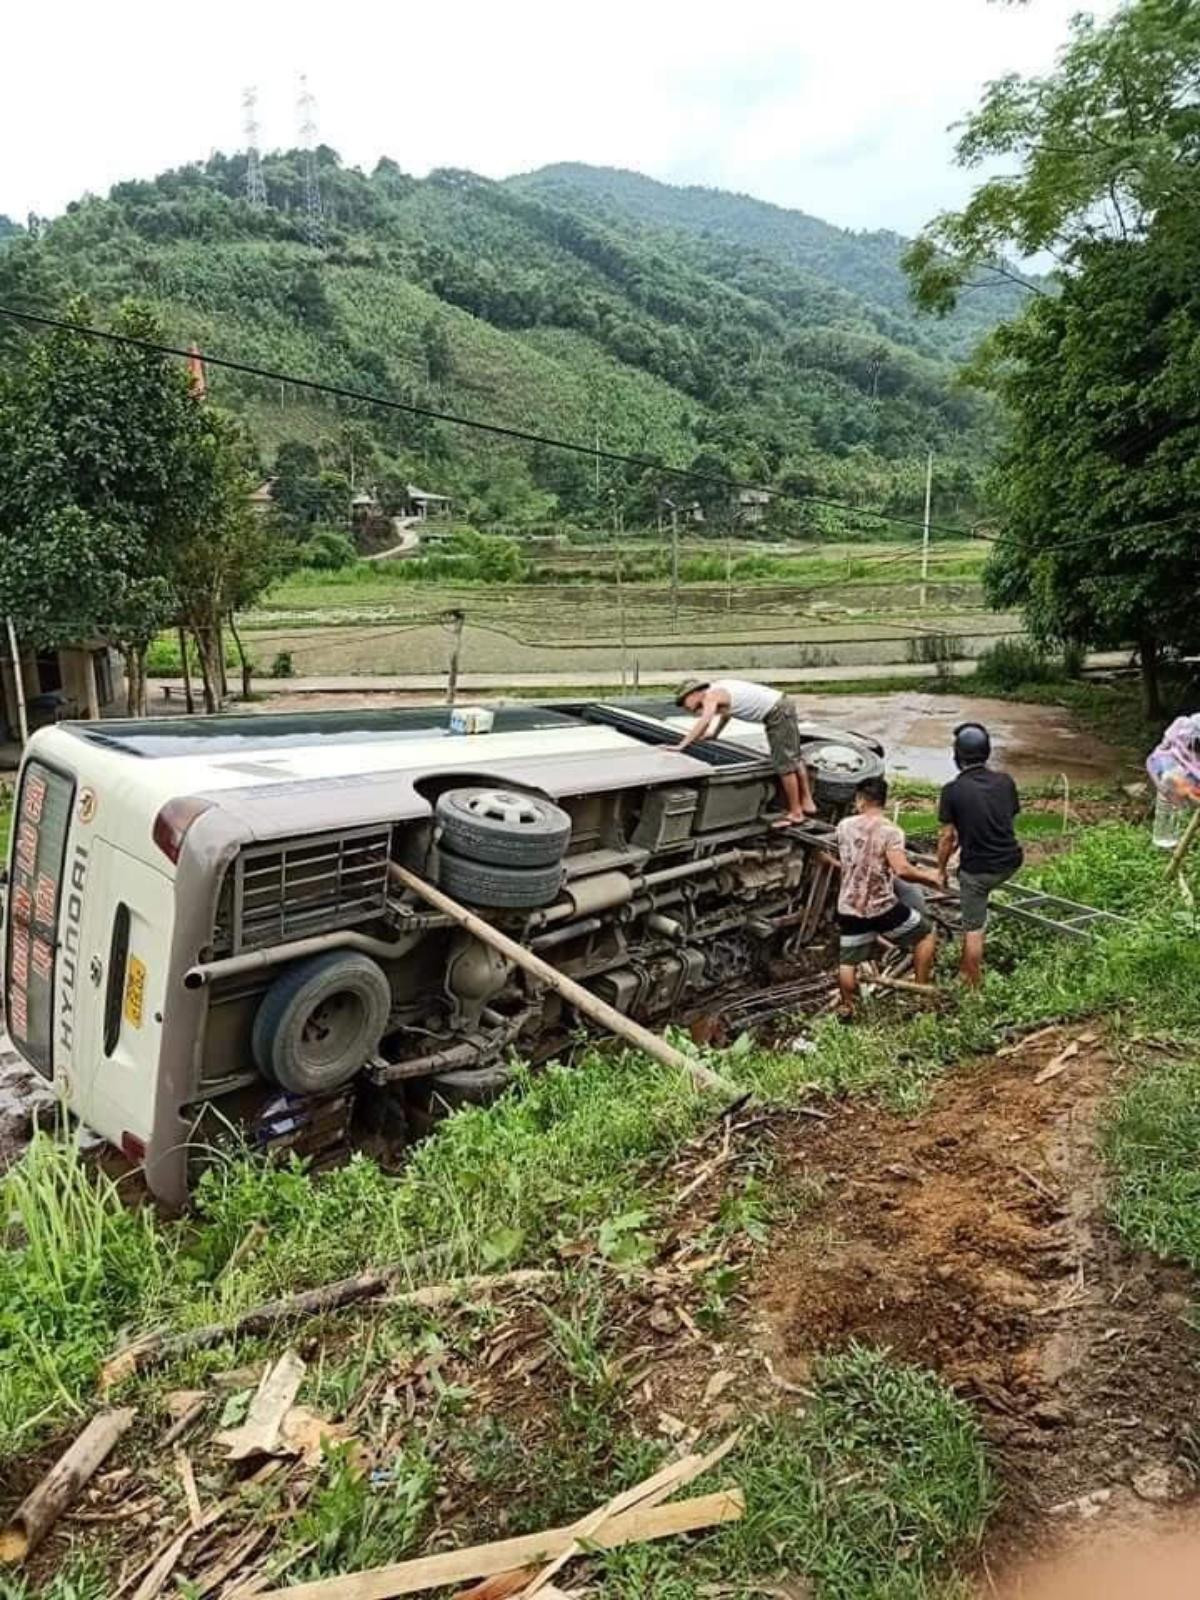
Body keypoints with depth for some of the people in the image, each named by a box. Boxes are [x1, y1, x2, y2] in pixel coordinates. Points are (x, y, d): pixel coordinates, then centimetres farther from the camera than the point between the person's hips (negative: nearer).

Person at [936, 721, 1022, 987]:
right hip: (1010, 862, 5)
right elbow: (1010, 819, 11)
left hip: (977, 869, -5)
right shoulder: (1005, 782, -2)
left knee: (973, 928, 10)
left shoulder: (953, 791, -15)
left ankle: (973, 982, 20)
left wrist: (942, 870, 6)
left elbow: (947, 838, -11)